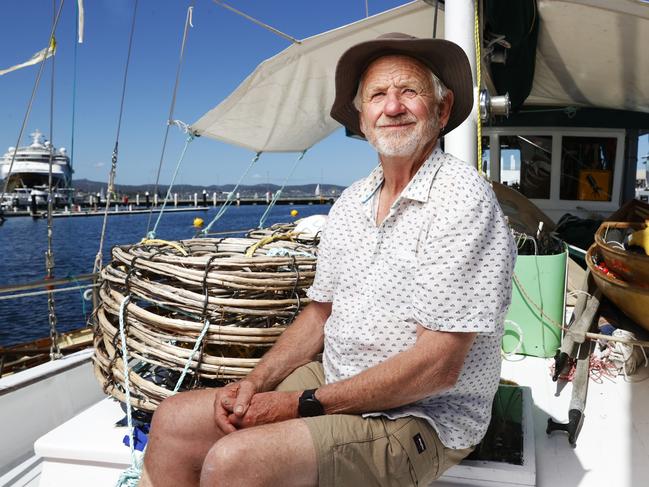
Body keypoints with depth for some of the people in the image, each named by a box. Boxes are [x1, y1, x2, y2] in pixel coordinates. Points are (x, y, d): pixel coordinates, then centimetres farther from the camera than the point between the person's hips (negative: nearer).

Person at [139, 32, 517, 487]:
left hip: (420, 419, -6)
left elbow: (438, 365, -22)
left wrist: (304, 404, -17)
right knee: (174, 421, -2)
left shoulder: (460, 198, -18)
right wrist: (256, 382, -2)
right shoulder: (351, 203, 6)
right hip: (331, 383, 7)